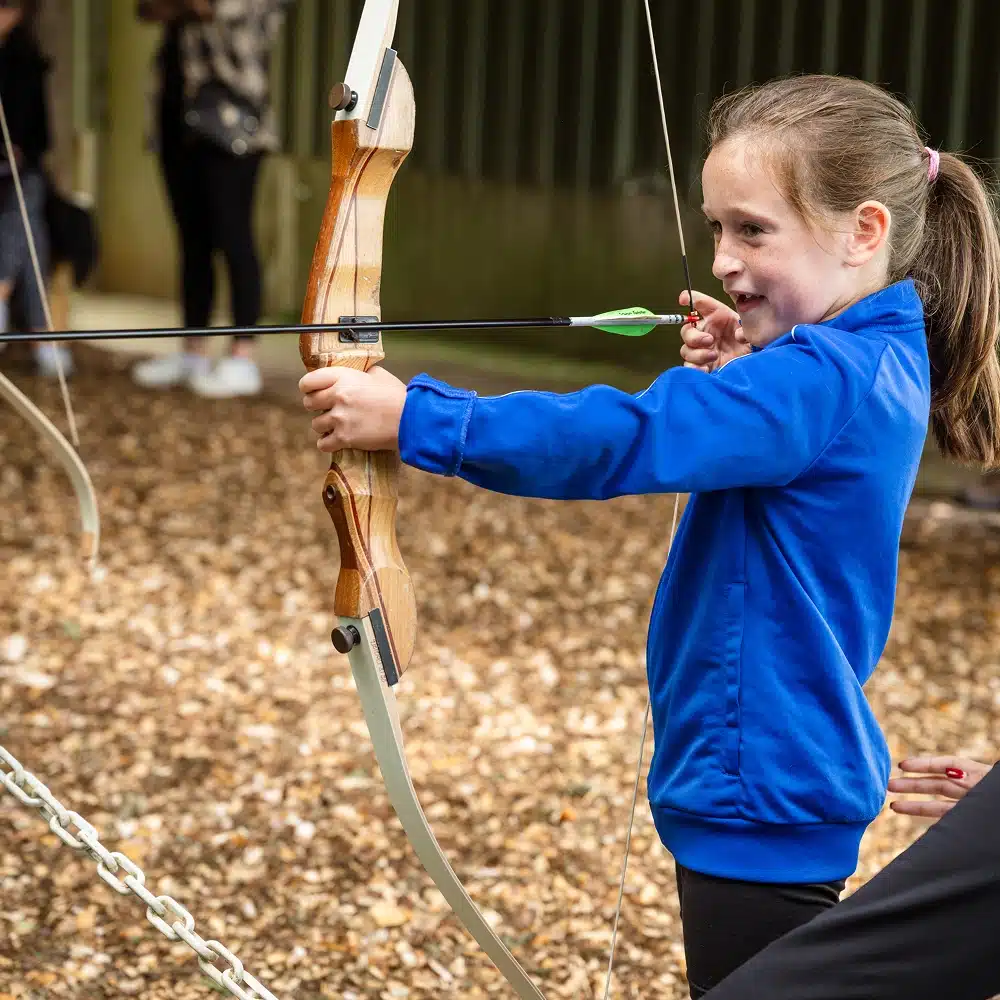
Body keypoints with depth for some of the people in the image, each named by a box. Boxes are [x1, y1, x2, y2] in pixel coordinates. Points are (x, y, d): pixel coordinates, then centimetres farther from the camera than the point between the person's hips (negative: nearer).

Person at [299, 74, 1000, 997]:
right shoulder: (875, 366, 7)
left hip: (761, 792, -10)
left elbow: (621, 441, -31)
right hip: (779, 778, 10)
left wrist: (411, 419, -32)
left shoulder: (824, 383, -23)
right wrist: (735, 378, -5)